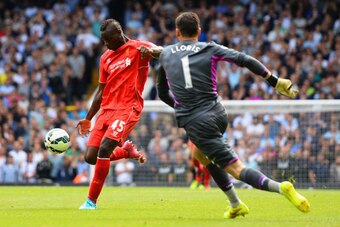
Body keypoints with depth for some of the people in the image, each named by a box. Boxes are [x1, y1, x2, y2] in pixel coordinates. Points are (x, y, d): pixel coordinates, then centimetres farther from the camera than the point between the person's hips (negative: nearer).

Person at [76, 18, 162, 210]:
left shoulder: (138, 48, -2)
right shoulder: (106, 58, 17)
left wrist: (150, 52, -41)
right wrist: (88, 119, 22)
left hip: (128, 109, -7)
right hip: (107, 109, 7)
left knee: (104, 149, -22)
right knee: (91, 157, -2)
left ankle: (92, 201, -14)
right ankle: (127, 152, 23)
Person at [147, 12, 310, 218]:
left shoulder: (165, 54, 10)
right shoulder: (210, 49, 6)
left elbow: (162, 93, 21)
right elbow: (245, 60, -6)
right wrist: (276, 81, -2)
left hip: (195, 122, -3)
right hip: (218, 114, 4)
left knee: (236, 169, -8)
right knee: (201, 154, 31)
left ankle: (281, 187, -31)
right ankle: (236, 206, 28)